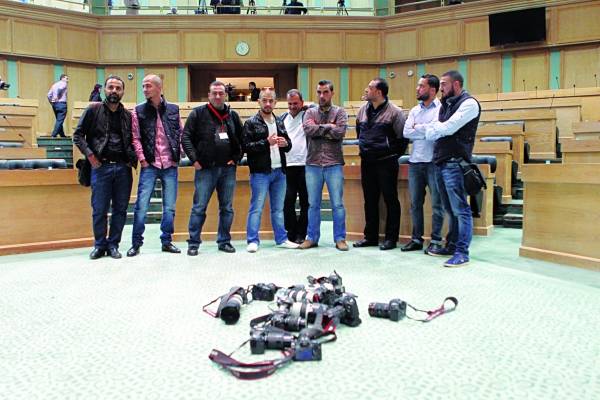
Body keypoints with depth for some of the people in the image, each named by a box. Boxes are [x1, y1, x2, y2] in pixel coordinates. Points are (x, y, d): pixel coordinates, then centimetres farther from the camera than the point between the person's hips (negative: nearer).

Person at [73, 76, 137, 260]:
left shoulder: (128, 115, 10)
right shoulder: (93, 110, 3)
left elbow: (133, 140, 20)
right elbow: (78, 135, 2)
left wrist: (132, 159, 5)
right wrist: (90, 155, -8)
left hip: (123, 168, 3)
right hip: (101, 167, -2)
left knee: (120, 209, 6)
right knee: (99, 210, 2)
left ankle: (113, 245, 18)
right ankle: (100, 245, 17)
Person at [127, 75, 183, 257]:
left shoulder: (174, 109, 7)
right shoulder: (138, 111, 4)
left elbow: (181, 133, 12)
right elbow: (135, 138, 1)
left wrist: (178, 154, 3)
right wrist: (142, 159, -7)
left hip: (170, 165, 2)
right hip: (149, 165, -1)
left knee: (169, 207, 6)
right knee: (141, 206, -2)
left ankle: (166, 241, 19)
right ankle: (136, 243, 9)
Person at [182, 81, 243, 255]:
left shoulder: (233, 115, 11)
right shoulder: (198, 113, 1)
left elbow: (242, 140, 16)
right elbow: (186, 137, -2)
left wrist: (236, 158, 5)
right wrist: (194, 159, -9)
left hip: (228, 169, 3)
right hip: (205, 169, -3)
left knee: (227, 208, 9)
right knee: (199, 207, 0)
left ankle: (224, 241, 20)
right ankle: (193, 243, 9)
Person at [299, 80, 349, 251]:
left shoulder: (339, 112, 3)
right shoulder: (310, 112, 9)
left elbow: (340, 132, -15)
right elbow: (308, 129, -11)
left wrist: (318, 129, -9)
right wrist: (327, 127, -11)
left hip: (334, 164, -2)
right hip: (313, 164, 2)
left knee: (337, 204, 2)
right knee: (313, 204, 10)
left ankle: (340, 238, 13)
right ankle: (312, 237, 21)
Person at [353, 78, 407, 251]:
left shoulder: (394, 112, -10)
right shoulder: (363, 110, 9)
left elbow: (402, 137, -8)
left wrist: (394, 154, 0)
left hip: (386, 163, -6)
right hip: (367, 162, 6)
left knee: (390, 200, 2)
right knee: (370, 200, 11)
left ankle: (391, 238, 10)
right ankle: (370, 236, 20)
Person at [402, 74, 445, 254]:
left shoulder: (441, 108, -3)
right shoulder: (415, 110, 15)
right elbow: (406, 132, 2)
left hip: (433, 161, -6)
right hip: (415, 161, 6)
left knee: (437, 203, 0)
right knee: (415, 203, 10)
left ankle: (436, 241, 7)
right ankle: (416, 239, 19)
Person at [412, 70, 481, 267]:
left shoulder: (468, 103, -6)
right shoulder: (446, 104, 20)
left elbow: (448, 127, -15)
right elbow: (436, 129, 14)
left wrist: (423, 128, 0)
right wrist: (422, 127, -7)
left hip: (454, 163, -8)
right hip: (440, 162, 8)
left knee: (460, 209, -6)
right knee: (450, 209, 14)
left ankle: (462, 252, -3)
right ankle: (451, 246, 22)